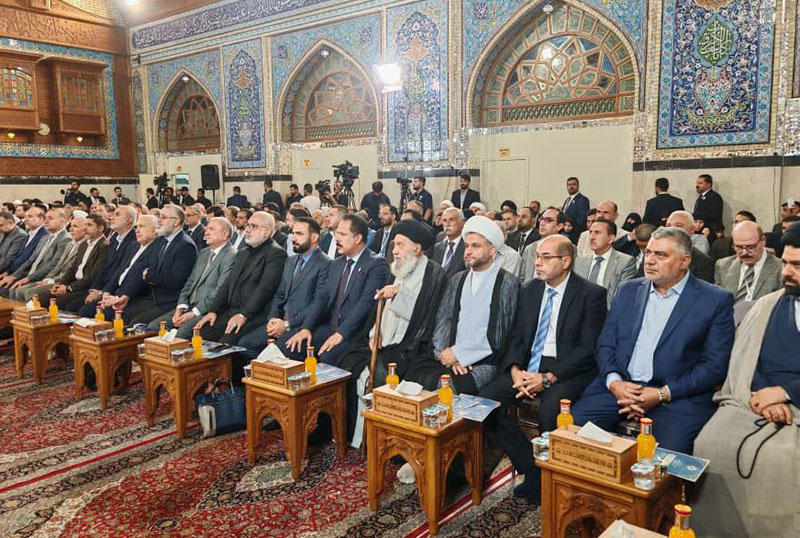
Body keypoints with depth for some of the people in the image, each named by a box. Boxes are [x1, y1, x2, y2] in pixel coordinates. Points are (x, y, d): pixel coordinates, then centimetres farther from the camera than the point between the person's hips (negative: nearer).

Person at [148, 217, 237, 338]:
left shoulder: (231, 256, -11)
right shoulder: (203, 253, 19)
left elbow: (220, 292, -18)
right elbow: (190, 281, 16)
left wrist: (194, 313, -18)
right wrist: (181, 307, 1)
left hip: (208, 310, -8)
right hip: (190, 306, 9)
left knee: (182, 332, -30)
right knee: (153, 326, -2)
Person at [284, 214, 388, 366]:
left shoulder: (376, 264, -7)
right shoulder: (337, 264, 18)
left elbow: (366, 302, -18)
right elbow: (323, 297, 11)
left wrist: (341, 334, -25)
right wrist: (306, 328, -4)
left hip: (355, 332, -6)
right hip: (330, 327, 7)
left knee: (328, 357, -32)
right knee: (291, 348, -13)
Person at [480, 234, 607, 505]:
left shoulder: (591, 294, -6)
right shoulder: (530, 290, 12)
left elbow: (587, 348, -11)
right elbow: (517, 336, 12)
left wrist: (548, 378, -20)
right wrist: (515, 370, -8)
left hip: (566, 370, -5)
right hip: (527, 366, 6)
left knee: (550, 411, -35)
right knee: (486, 400, -17)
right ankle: (531, 468, -2)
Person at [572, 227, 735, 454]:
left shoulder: (716, 300, 3)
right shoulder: (628, 291, 15)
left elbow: (715, 365, -4)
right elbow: (605, 344, 12)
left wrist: (663, 394, -13)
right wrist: (614, 382, -9)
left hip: (677, 395, -3)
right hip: (618, 386, 4)